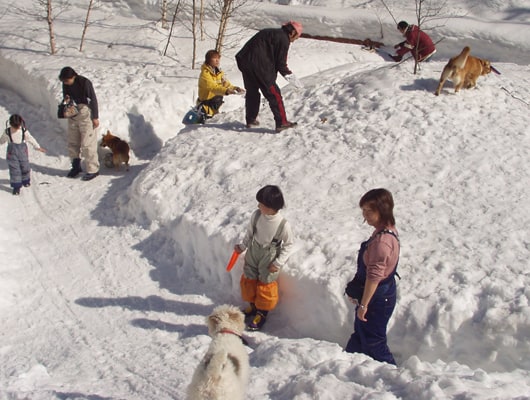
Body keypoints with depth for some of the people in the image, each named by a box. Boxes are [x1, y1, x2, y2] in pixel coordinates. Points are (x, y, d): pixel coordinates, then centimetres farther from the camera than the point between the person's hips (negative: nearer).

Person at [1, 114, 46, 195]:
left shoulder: (24, 131, -11)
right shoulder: (7, 132, -11)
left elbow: (31, 139, 0)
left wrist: (38, 147, 6)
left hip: (22, 150, 1)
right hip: (12, 152, -1)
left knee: (24, 167, 16)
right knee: (14, 169, -2)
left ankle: (25, 181, 43)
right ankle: (16, 186, 4)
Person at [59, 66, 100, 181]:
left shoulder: (85, 83, -19)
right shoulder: (65, 84, -1)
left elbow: (93, 99, -13)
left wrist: (95, 117, -11)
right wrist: (66, 99, -10)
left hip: (86, 115, -7)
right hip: (72, 114, 7)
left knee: (87, 144, -6)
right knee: (72, 142, 13)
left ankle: (93, 170, 1)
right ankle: (76, 166, 28)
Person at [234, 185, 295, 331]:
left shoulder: (283, 225, -27)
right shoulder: (256, 215, -16)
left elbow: (288, 245, -12)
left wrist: (278, 263, -13)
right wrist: (243, 246, 5)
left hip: (269, 259, -4)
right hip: (253, 253, 4)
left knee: (266, 286, 8)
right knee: (248, 280, 17)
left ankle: (262, 313, 31)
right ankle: (252, 306, 42)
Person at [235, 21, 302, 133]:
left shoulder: (271, 33, 23)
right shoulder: (283, 39, -4)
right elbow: (280, 62, -5)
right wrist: (287, 73, 13)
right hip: (260, 66, -9)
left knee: (252, 91, 23)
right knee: (274, 94, -2)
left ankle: (250, 120, 32)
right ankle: (281, 122, -4)